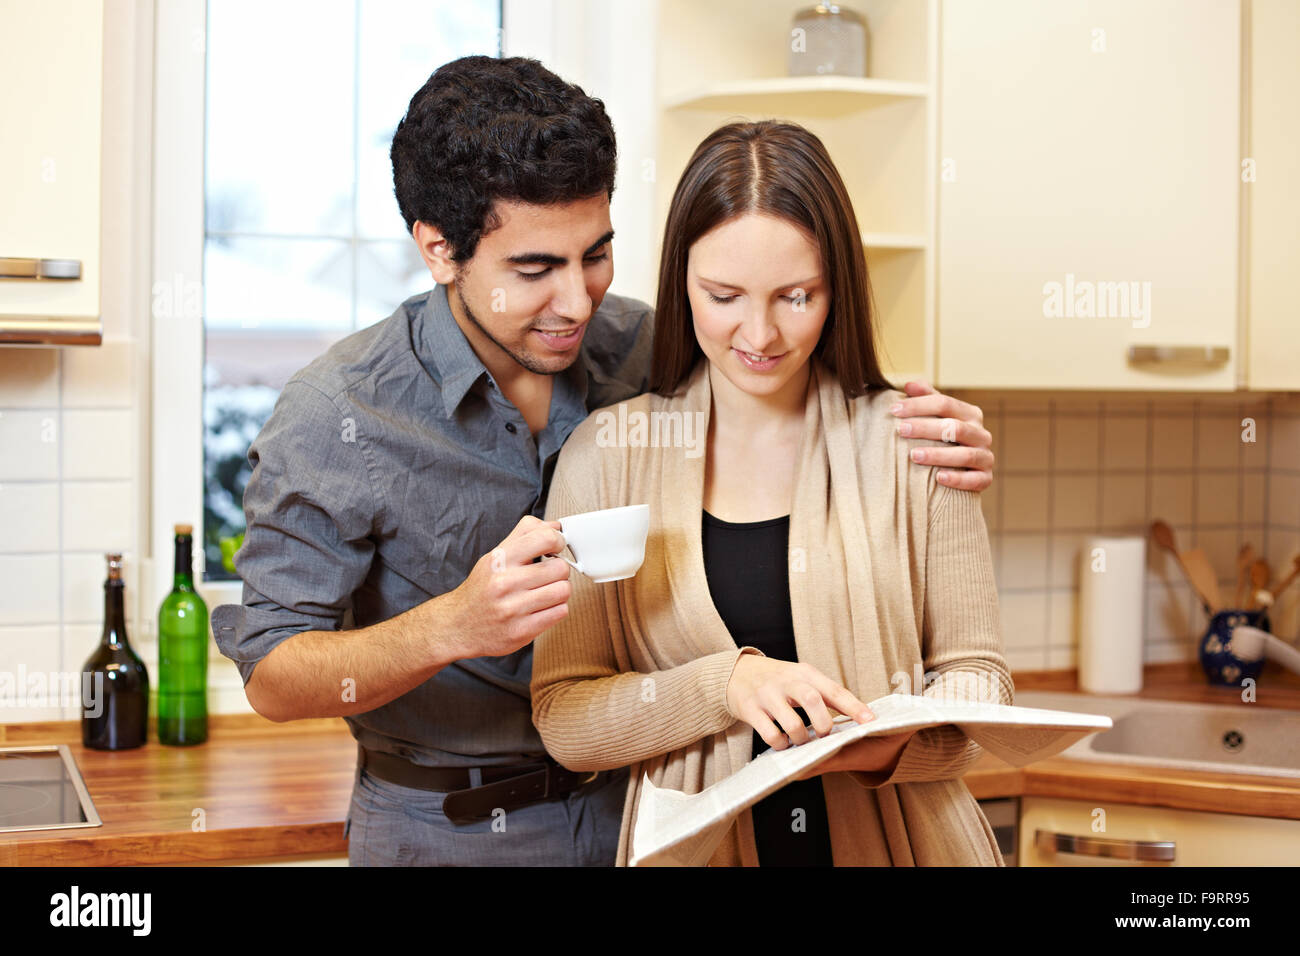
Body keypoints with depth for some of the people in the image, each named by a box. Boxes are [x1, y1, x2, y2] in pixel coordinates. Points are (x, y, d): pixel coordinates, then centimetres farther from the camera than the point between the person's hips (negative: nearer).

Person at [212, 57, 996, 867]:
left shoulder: (645, 351, -8)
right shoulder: (334, 419, -19)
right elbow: (272, 677, -17)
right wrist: (453, 626, -35)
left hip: (634, 805, 4)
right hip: (447, 834, -3)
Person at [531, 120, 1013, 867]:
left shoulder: (911, 444, 1)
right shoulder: (606, 455, 0)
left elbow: (975, 671, 6)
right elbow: (563, 719, -1)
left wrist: (900, 742, -14)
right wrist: (725, 684, -16)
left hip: (904, 839, -1)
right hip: (695, 841, 1)